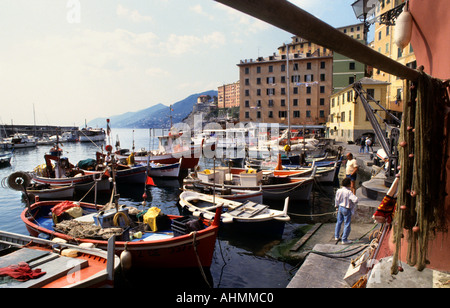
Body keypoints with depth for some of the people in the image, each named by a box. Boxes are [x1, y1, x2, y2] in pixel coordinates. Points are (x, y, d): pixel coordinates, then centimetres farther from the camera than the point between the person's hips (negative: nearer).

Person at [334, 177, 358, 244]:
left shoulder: (339, 191, -6)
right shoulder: (349, 192, -24)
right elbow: (355, 200, -33)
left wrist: (337, 206, 21)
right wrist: (354, 205, -11)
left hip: (340, 208, 7)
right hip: (347, 210, -6)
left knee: (339, 222, 21)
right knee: (347, 224, 5)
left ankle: (336, 236, 31)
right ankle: (344, 240, 11)